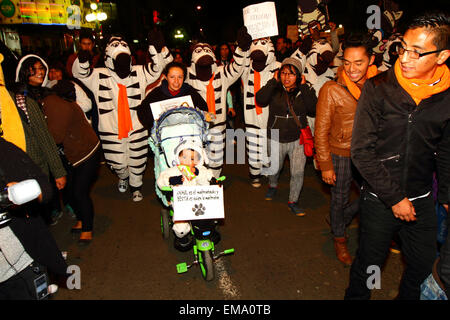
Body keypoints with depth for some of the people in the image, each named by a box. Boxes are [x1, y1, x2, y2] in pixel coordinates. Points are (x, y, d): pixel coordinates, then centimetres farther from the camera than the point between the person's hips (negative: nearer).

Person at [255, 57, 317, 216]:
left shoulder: (304, 91, -3)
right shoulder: (274, 90, -5)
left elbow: (314, 110, -18)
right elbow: (260, 100, -23)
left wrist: (304, 87, -17)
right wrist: (274, 81, -19)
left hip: (298, 139, 0)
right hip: (276, 139, 0)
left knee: (298, 173, -1)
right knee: (275, 168, 20)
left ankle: (292, 202, 19)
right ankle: (272, 186, 53)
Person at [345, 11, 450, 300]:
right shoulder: (378, 88, -13)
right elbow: (362, 150, -14)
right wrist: (394, 198, -13)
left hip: (422, 199, 4)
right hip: (379, 199, -3)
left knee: (424, 265, 19)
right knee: (369, 262, 10)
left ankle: (408, 296, 47)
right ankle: (355, 296, 38)